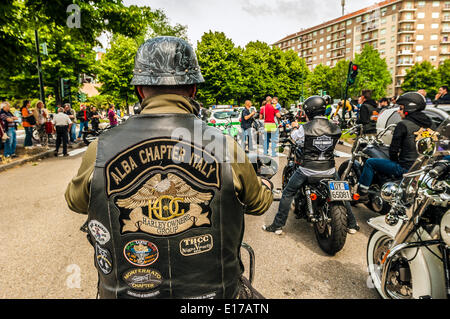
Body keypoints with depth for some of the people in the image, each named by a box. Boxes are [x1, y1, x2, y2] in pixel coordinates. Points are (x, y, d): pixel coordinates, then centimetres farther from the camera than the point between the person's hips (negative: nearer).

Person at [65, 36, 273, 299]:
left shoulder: (100, 152, -15)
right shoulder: (225, 148, -19)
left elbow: (75, 201, 7)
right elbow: (259, 203, 0)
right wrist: (265, 184, 23)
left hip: (125, 291, 2)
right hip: (215, 292, -1)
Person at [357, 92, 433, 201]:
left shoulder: (403, 124, -14)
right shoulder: (427, 124, 9)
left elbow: (393, 150, -12)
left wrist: (396, 162, 7)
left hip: (406, 168, -8)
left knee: (370, 163, 2)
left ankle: (362, 193, 4)